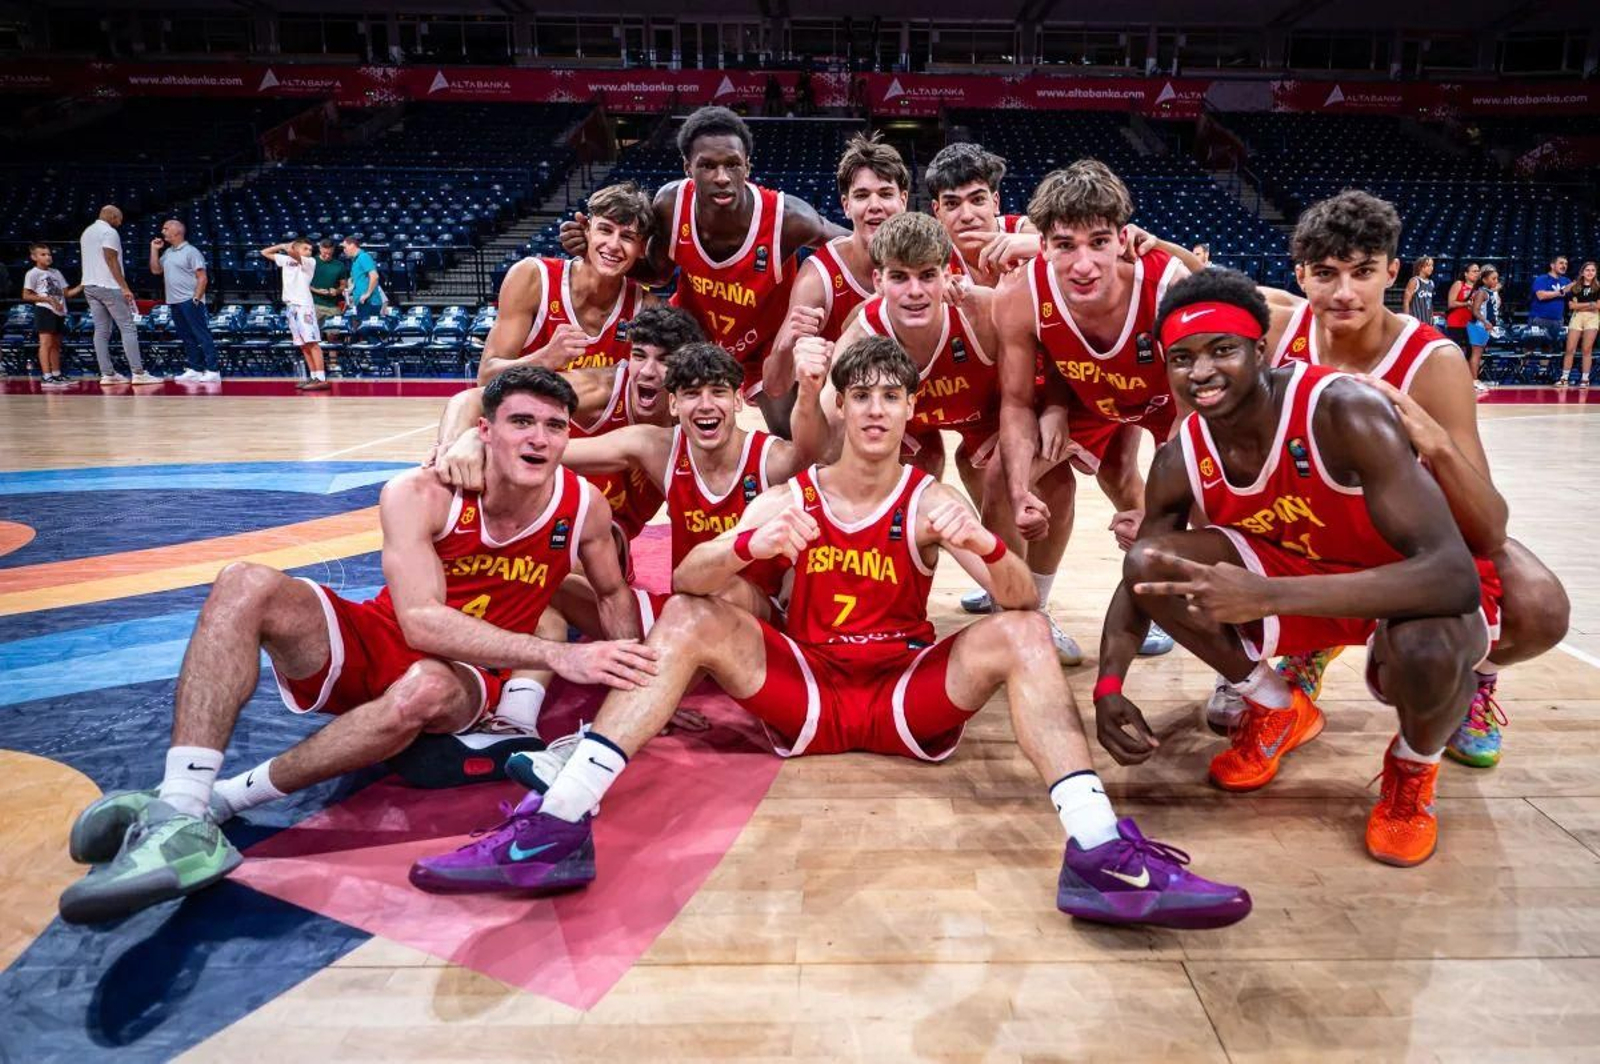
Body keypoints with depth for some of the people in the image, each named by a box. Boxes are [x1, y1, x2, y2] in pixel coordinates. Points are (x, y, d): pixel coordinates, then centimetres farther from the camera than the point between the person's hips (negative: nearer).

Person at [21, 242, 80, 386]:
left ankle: (56, 375, 19)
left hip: (59, 312, 7)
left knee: (56, 344, 12)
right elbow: (26, 296, -5)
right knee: (46, 343, -14)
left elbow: (66, 293, 17)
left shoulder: (56, 273, 19)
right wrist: (48, 299, -16)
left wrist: (81, 286, 2)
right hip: (44, 310, -7)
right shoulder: (32, 273, -1)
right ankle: (46, 377, -18)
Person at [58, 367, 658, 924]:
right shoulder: (421, 495, -17)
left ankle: (223, 801, -26)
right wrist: (556, 656, -39)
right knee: (248, 584, -24)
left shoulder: (584, 507, -11)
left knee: (424, 689, -39)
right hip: (370, 643, 1)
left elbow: (614, 593, 8)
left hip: (464, 675, -1)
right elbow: (420, 622, -30)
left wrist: (638, 695, 0)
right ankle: (178, 816, -35)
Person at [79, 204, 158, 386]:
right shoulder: (109, 232, -9)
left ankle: (107, 374, 3)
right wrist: (125, 287, -17)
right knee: (128, 328, -7)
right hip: (108, 287, -9)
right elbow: (111, 261, -16)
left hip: (89, 286, 9)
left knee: (101, 331, 6)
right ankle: (138, 373, -12)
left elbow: (87, 261, 21)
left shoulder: (86, 233, 19)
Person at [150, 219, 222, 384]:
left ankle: (213, 370, -11)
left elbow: (202, 278, -11)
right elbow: (155, 270, 18)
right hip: (174, 303, 8)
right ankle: (195, 369, 14)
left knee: (202, 336, -9)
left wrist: (196, 299, -17)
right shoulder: (168, 253, 17)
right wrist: (154, 249, 12)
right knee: (187, 338, 10)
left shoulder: (190, 251, -7)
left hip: (190, 302, -8)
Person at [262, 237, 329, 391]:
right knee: (303, 345, 7)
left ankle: (321, 379, -17)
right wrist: (281, 246, 18)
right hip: (290, 306, 7)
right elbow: (264, 253, 25)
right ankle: (313, 376, 10)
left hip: (304, 305, -7)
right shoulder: (286, 260, 18)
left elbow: (296, 256, -19)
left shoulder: (310, 262, 1)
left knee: (312, 342, -12)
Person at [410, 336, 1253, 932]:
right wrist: (750, 546, -36)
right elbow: (686, 581, -14)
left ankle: (1101, 856, -34)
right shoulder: (789, 497, -2)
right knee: (688, 618, -18)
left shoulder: (931, 503, -5)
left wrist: (985, 545, -39)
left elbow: (1024, 598, -16)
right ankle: (557, 828, -25)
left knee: (1022, 633, -22)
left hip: (908, 696, -1)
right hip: (802, 691, 1)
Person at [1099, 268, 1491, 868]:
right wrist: (1109, 687, -20)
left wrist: (1266, 595, -48)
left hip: (1403, 594, -4)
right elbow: (1137, 584, -2)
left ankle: (1415, 767, 2)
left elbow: (1454, 576, -38)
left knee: (1426, 650, -39)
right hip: (1298, 581, 4)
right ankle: (1277, 710, 9)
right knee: (1150, 564, -18)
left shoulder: (1344, 412, -31)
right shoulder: (1179, 463, -15)